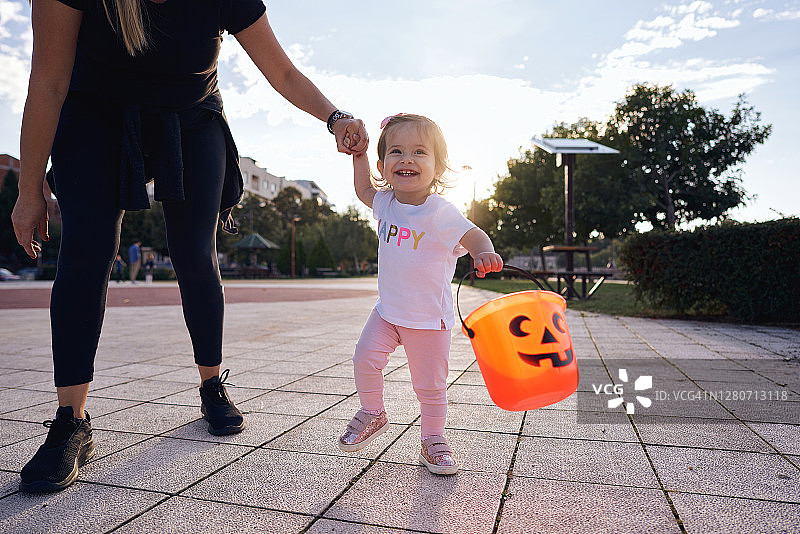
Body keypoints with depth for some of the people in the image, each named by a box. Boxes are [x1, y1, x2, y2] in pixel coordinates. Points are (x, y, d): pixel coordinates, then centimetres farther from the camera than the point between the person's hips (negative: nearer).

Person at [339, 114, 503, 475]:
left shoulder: (440, 212, -18)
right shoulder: (386, 203, 0)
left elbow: (474, 236, -23)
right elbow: (364, 189, 21)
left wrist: (484, 253, -45)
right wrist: (358, 153, 13)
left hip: (429, 317, -4)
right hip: (387, 311, 5)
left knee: (430, 384, 5)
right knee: (365, 359, -6)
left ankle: (433, 440, 27)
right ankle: (372, 414, 22)